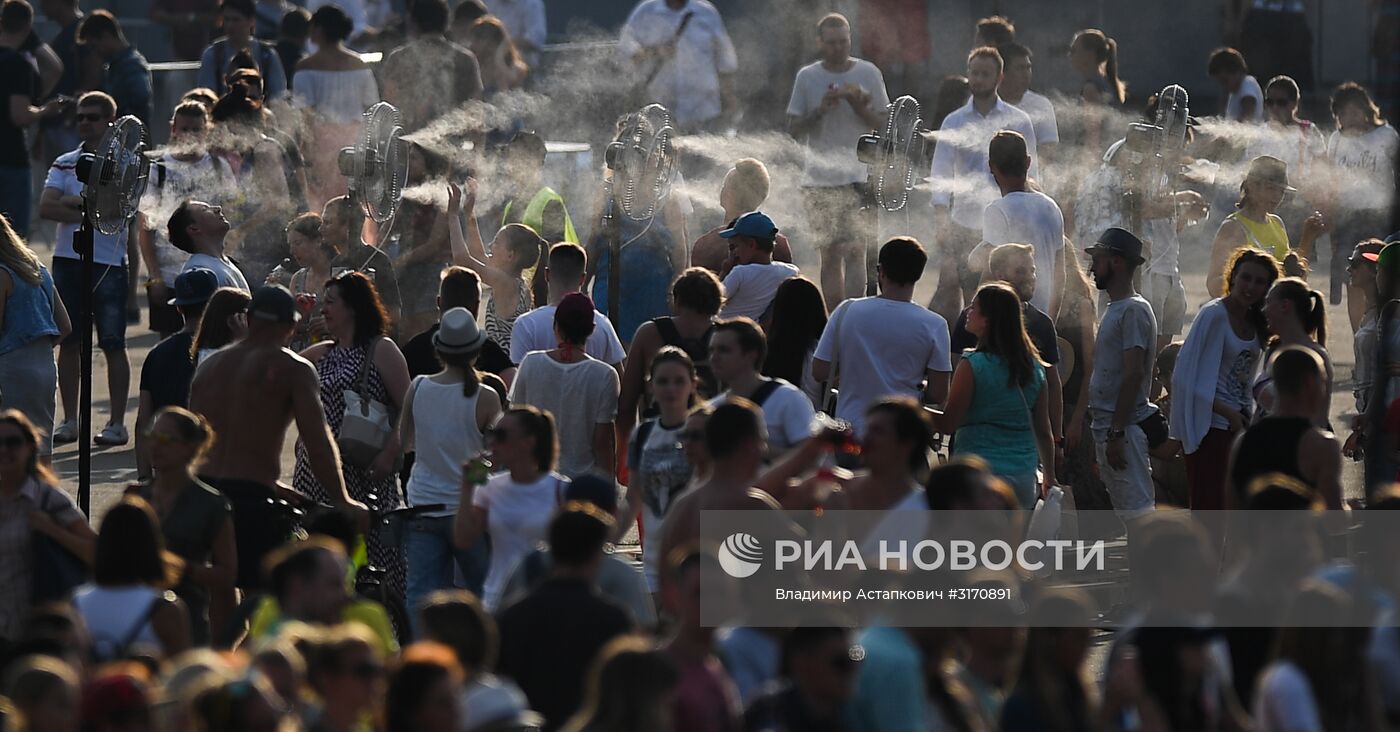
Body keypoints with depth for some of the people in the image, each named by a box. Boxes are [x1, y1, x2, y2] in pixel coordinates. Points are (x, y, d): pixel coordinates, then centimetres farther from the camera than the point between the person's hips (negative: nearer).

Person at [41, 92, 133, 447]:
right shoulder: (64, 164, 10)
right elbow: (46, 208, -3)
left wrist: (74, 201, -8)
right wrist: (91, 213, -12)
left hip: (108, 263, -4)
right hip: (67, 260, 4)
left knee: (113, 344, -1)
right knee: (68, 343, 6)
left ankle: (117, 423, 4)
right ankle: (69, 421, 14)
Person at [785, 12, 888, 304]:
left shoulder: (868, 74, 2)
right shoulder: (806, 77, 5)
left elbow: (882, 125, 3)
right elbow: (794, 129, 5)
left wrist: (857, 105, -13)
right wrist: (820, 110, -11)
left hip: (858, 177, -2)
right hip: (819, 180, 2)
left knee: (855, 250, -13)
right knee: (830, 254, 7)